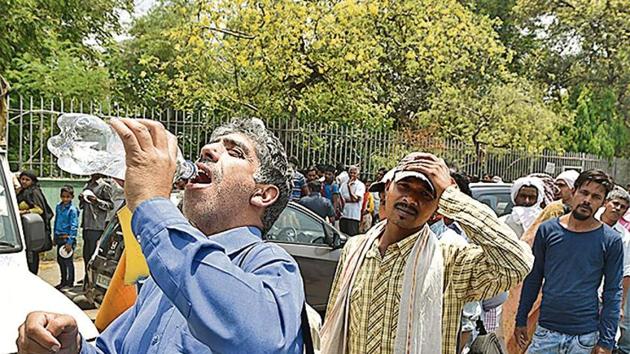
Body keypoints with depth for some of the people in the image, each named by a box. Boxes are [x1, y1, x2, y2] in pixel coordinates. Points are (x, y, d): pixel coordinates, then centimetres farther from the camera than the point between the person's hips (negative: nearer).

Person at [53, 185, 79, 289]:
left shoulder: (72, 210, -12)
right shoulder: (58, 207, 8)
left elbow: (74, 227, -14)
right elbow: (56, 222, 17)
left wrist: (70, 242, -17)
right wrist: (55, 237, 17)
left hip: (67, 238, -7)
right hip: (60, 238, 7)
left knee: (68, 261, -2)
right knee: (60, 260, 14)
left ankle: (70, 283, 9)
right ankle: (64, 281, 28)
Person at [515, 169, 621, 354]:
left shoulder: (610, 240, -3)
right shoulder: (547, 230, 1)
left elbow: (613, 292, -2)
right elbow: (533, 278, 7)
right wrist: (521, 320, 7)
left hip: (585, 337, -1)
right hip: (546, 331, 1)